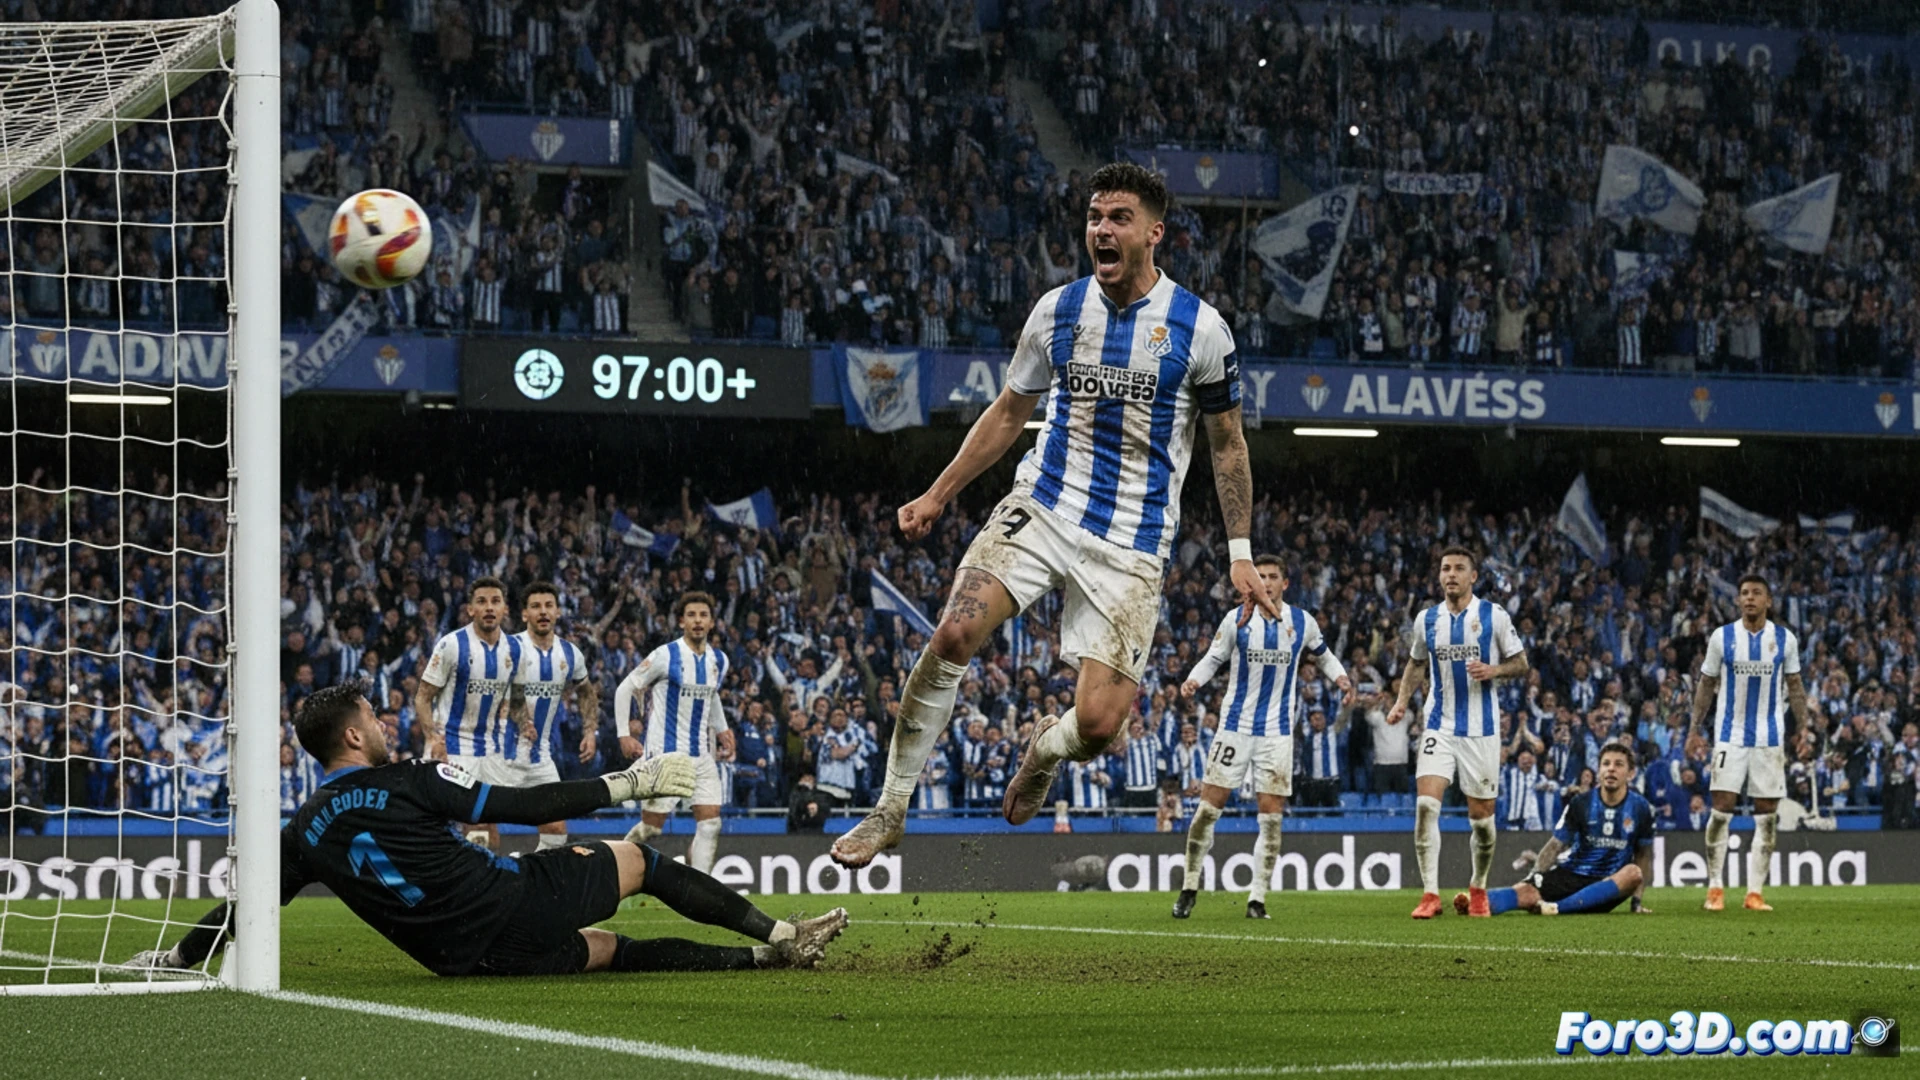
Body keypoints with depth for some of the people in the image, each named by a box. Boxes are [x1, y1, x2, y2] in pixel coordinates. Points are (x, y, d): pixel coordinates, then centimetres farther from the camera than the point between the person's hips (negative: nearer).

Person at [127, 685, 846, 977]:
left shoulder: (305, 833, 6)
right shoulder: (408, 782, -7)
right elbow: (524, 806, -5)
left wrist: (175, 957, 18)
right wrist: (628, 785, 3)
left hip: (467, 958, 5)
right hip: (513, 903, -5)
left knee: (611, 950, 22)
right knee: (635, 860, 16)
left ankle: (768, 955, 19)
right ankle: (780, 936, 24)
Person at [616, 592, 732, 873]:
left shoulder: (719, 661, 9)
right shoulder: (665, 656, -8)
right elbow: (625, 689, -3)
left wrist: (721, 729, 17)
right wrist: (625, 734, -7)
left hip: (702, 755, 5)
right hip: (665, 753, -5)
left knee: (710, 824, -6)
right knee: (652, 826, -3)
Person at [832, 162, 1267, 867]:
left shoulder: (1199, 328, -4)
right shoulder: (1059, 310, 3)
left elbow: (1227, 443, 6)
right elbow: (1008, 412, 17)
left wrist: (1240, 552, 3)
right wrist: (937, 497, 14)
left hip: (1132, 543, -2)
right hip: (1044, 507, 2)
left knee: (1098, 723, -13)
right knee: (955, 631, -23)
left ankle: (1047, 749, 27)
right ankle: (890, 808, -10)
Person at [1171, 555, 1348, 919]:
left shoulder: (1302, 622, 3)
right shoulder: (1237, 619, -1)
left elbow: (1322, 654, 19)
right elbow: (1213, 657, 6)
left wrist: (1340, 676, -1)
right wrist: (1193, 681, -13)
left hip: (1278, 730, 1)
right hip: (1236, 725, -1)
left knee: (1271, 816, -3)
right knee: (1209, 805, -5)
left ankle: (1257, 898, 4)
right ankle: (1189, 887, 8)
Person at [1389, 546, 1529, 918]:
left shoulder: (1494, 616, -3)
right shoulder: (1427, 619, 6)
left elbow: (1520, 663, 3)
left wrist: (1494, 670, -16)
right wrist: (1402, 700, 6)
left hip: (1481, 729, -2)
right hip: (1440, 726, 2)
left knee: (1481, 815, 3)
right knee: (1426, 804, -17)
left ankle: (1478, 890, 26)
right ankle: (1430, 894, -13)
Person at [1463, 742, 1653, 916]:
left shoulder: (1640, 808, 2)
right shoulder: (1581, 805, 1)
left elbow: (1644, 856, 10)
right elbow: (1555, 846, 2)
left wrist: (1637, 899, 3)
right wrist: (1535, 876, -14)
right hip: (1571, 873, 0)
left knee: (1633, 873, -35)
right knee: (1528, 894, -31)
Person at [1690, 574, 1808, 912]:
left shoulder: (1785, 639, 2)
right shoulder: (1722, 637, 0)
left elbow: (1794, 686, 9)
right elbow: (1706, 685, 6)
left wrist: (1804, 727, 0)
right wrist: (1695, 729, 1)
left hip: (1770, 738, 1)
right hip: (1730, 735, -1)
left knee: (1767, 815, 1)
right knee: (1721, 809, -8)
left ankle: (1755, 892, 6)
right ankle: (1715, 888, 0)